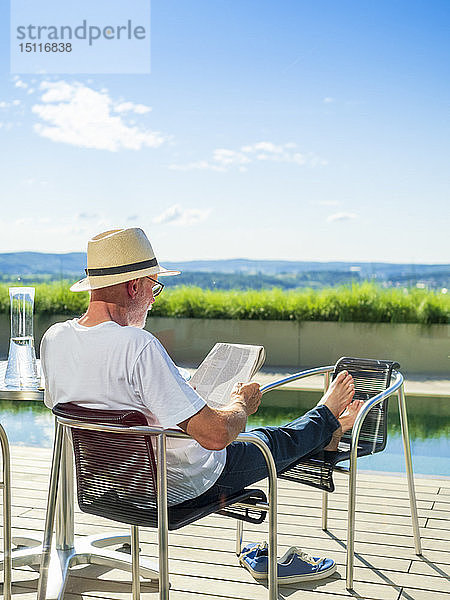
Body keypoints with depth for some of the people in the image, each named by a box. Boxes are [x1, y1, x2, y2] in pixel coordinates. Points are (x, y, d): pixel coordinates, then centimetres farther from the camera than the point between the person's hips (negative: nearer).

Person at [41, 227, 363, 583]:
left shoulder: (54, 339, -10)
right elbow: (216, 434, -34)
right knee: (276, 443, 20)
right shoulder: (138, 345, -34)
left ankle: (326, 433, 52)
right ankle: (327, 420, 53)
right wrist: (242, 403, -9)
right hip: (176, 489, -7)